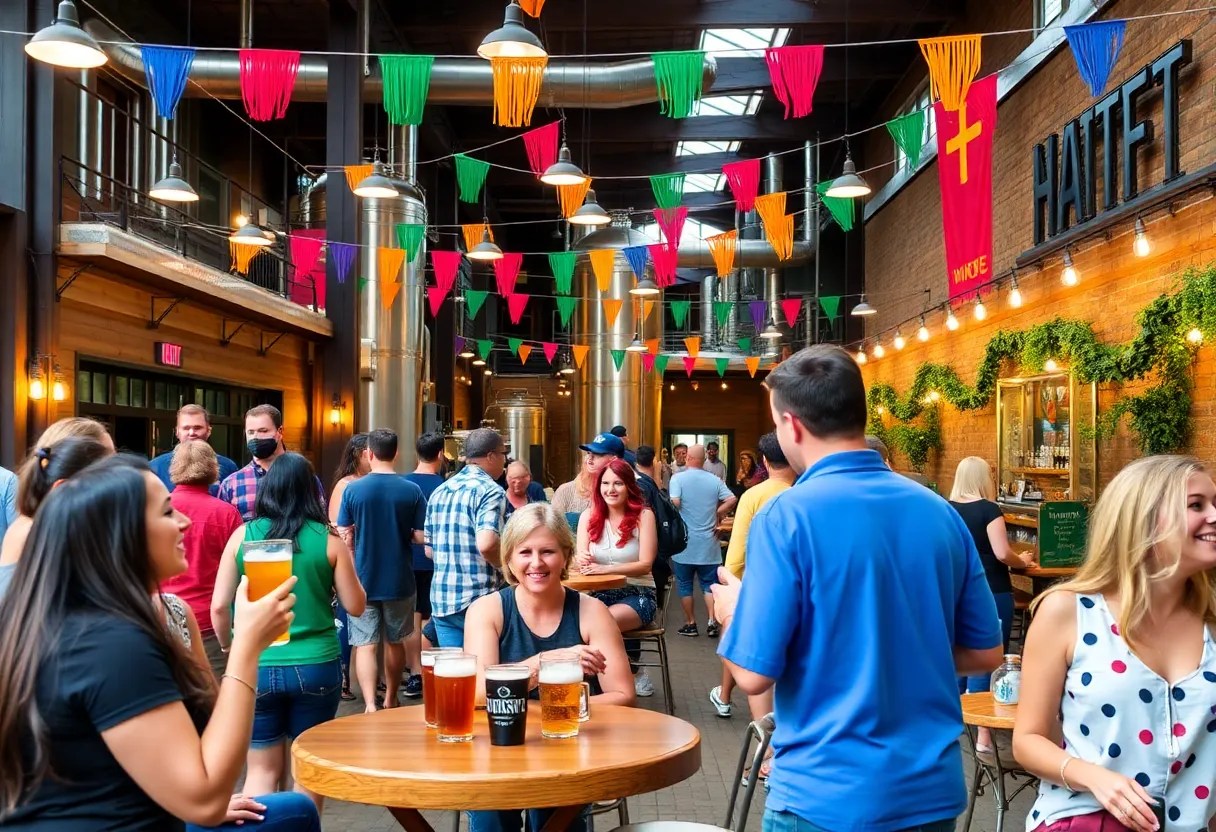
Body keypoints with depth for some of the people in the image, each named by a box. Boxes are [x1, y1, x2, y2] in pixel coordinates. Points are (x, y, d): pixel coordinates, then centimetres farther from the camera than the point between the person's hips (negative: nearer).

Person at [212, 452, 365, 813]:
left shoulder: (242, 536, -2)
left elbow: (218, 607, -2)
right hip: (316, 666, 0)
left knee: (263, 768, 13)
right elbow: (355, 606, 1)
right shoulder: (328, 539, -4)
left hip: (256, 667, 1)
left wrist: (230, 649, 16)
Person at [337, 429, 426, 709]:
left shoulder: (353, 489, -7)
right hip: (400, 581, 1)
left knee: (365, 644, 2)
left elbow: (344, 536, -3)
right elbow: (421, 536, -6)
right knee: (394, 642, 17)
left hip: (362, 580, -1)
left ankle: (370, 705, -12)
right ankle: (390, 700, 30)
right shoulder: (412, 490, -8)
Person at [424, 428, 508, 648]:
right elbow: (486, 544, -26)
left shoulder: (440, 491, 12)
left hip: (440, 598, 7)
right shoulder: (490, 491, -11)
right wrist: (507, 566, -8)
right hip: (478, 600, -7)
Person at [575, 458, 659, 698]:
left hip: (637, 595, -3)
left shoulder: (643, 515, -5)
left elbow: (645, 565, -11)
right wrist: (582, 561, -26)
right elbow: (580, 560, 0)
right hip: (599, 595, 4)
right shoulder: (589, 516, 5)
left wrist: (606, 569, -25)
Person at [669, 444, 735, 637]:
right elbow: (732, 500, -7)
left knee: (685, 585, 10)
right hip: (708, 542, 2)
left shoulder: (678, 478, -8)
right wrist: (716, 516, 5)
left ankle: (691, 624, 15)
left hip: (684, 542, -2)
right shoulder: (715, 480, 1)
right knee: (709, 584, 10)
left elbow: (674, 503, -21)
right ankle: (712, 622, -2)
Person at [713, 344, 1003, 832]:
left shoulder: (787, 516, -17)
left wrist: (732, 610, 3)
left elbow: (754, 674, -16)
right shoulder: (940, 512, -1)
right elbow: (984, 654, 6)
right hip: (934, 789, 5)